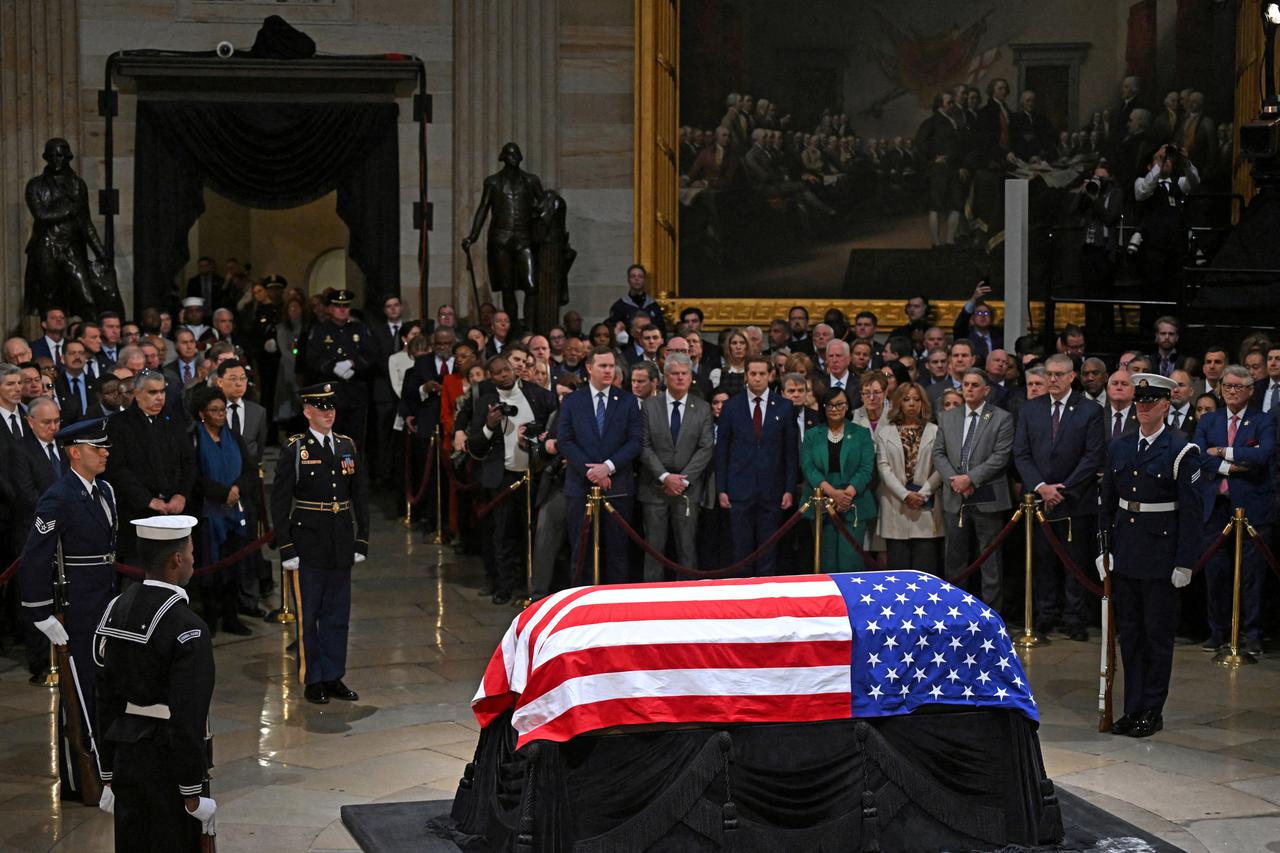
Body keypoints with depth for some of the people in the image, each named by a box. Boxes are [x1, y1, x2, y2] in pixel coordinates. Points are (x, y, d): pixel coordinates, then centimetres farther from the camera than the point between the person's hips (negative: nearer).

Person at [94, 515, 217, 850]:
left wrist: (110, 775, 15)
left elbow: (107, 699, 8)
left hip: (125, 755, 7)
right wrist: (192, 794, -13)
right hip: (167, 759, -7)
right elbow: (187, 718, -21)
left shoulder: (117, 610, 3)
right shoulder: (186, 628, -19)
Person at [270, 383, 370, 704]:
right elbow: (279, 501, -6)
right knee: (308, 614, 3)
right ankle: (312, 680, 12)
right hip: (308, 542, -4)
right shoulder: (294, 449, -5)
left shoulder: (348, 446, 8)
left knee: (338, 614, 10)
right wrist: (286, 548, -11)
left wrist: (362, 541, 7)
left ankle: (333, 676, 20)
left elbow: (361, 495, 13)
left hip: (341, 543, 4)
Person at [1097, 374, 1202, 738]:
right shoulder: (1120, 447, 8)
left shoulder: (1182, 451, -8)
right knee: (1129, 633, 10)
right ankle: (1132, 708, 18)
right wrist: (1104, 548, 7)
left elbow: (1190, 512, -9)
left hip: (1161, 555, -5)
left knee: (1158, 635, 3)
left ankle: (1152, 711, 11)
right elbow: (1107, 503, 13)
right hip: (1125, 557, 5)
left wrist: (1185, 563, -12)